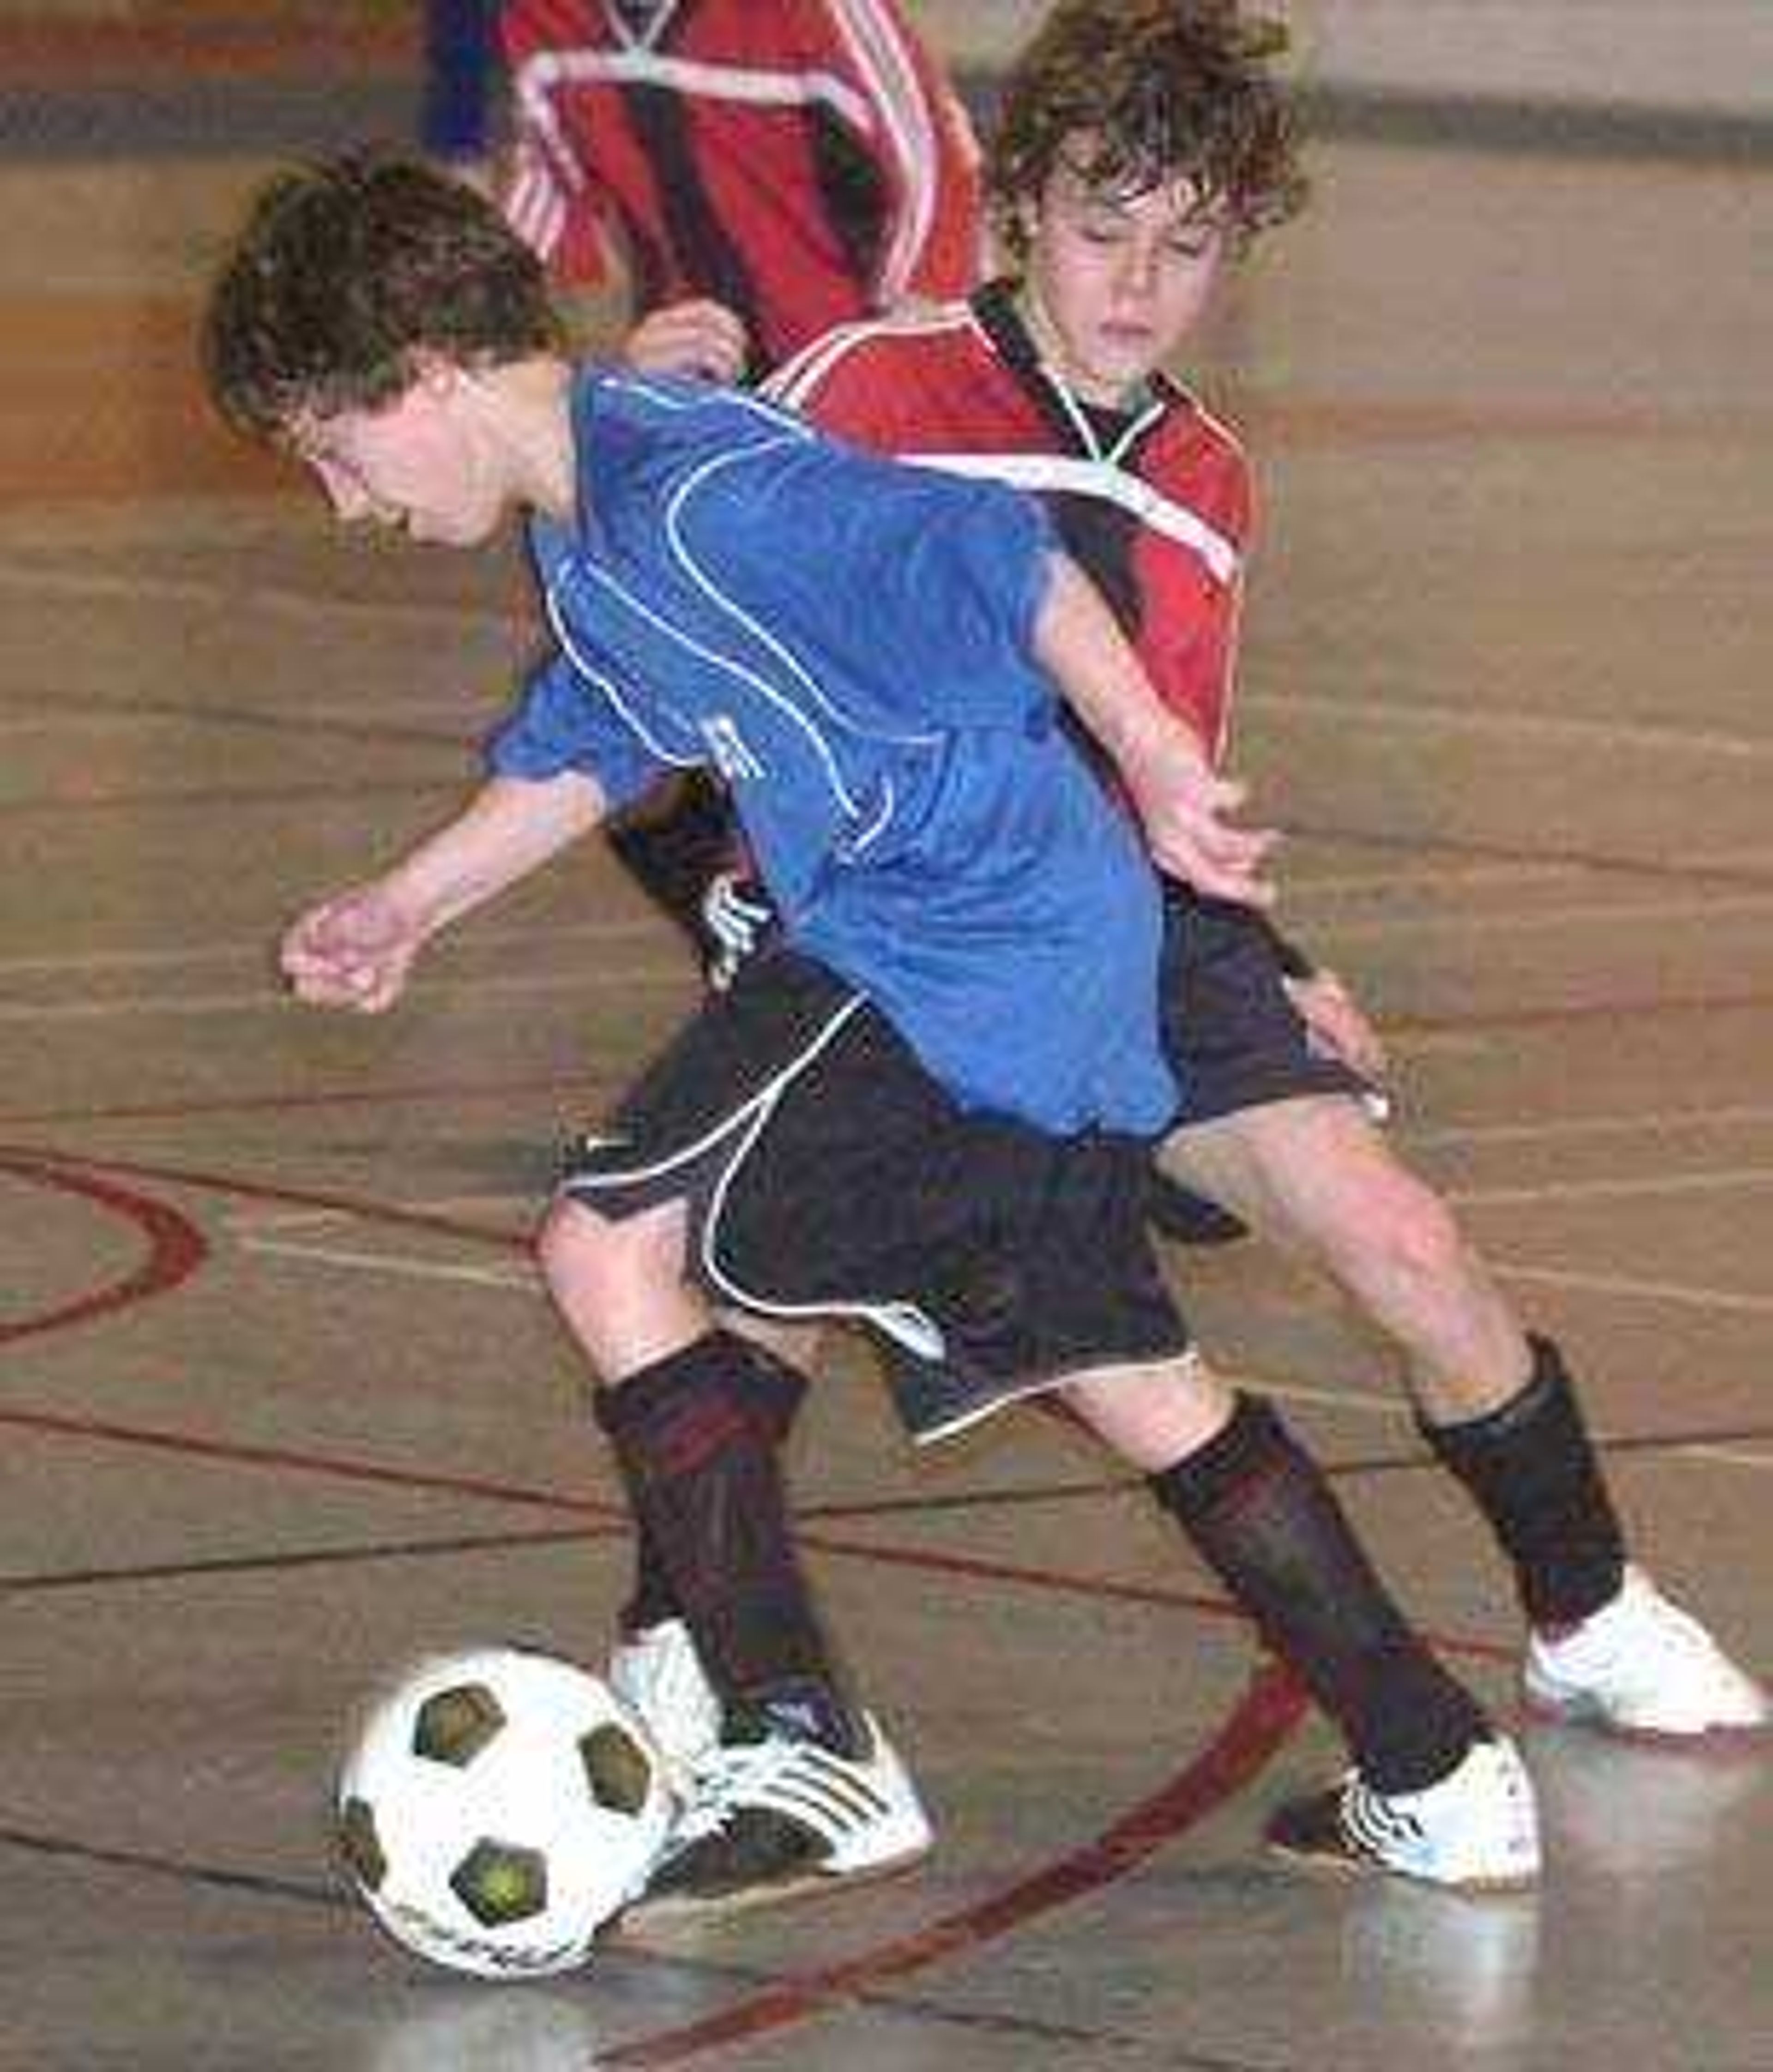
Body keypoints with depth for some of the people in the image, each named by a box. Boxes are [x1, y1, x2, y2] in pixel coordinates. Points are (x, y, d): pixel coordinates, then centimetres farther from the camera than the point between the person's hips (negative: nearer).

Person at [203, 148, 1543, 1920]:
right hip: (1058, 969, 11)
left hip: (964, 954, -11)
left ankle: (804, 1756, -8)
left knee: (613, 1242, -9)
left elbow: (994, 561, -24)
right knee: (1125, 1373, 17)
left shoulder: (697, 492, -20)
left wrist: (1149, 760, -21)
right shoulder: (585, 524, 12)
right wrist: (406, 903, 35)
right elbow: (586, 741, 30)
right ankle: (1439, 1782, 23)